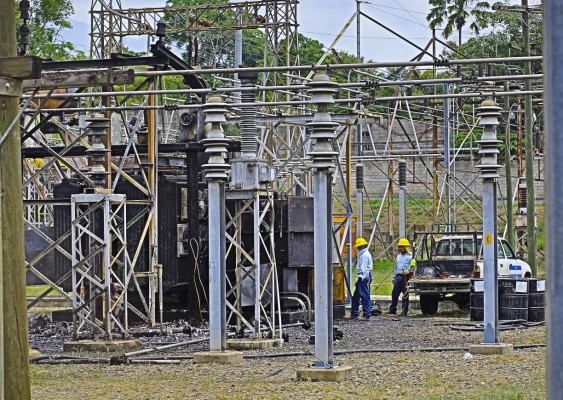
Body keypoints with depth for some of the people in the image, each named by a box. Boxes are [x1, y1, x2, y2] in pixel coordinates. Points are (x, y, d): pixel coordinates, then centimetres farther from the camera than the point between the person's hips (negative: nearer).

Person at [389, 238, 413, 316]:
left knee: (405, 294, -2)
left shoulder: (410, 256, -1)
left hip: (405, 277, -6)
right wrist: (394, 276, 21)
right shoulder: (398, 256, 20)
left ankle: (405, 310, 3)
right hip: (398, 276, 6)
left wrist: (408, 271, -22)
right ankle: (392, 309, 10)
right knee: (394, 293, 4)